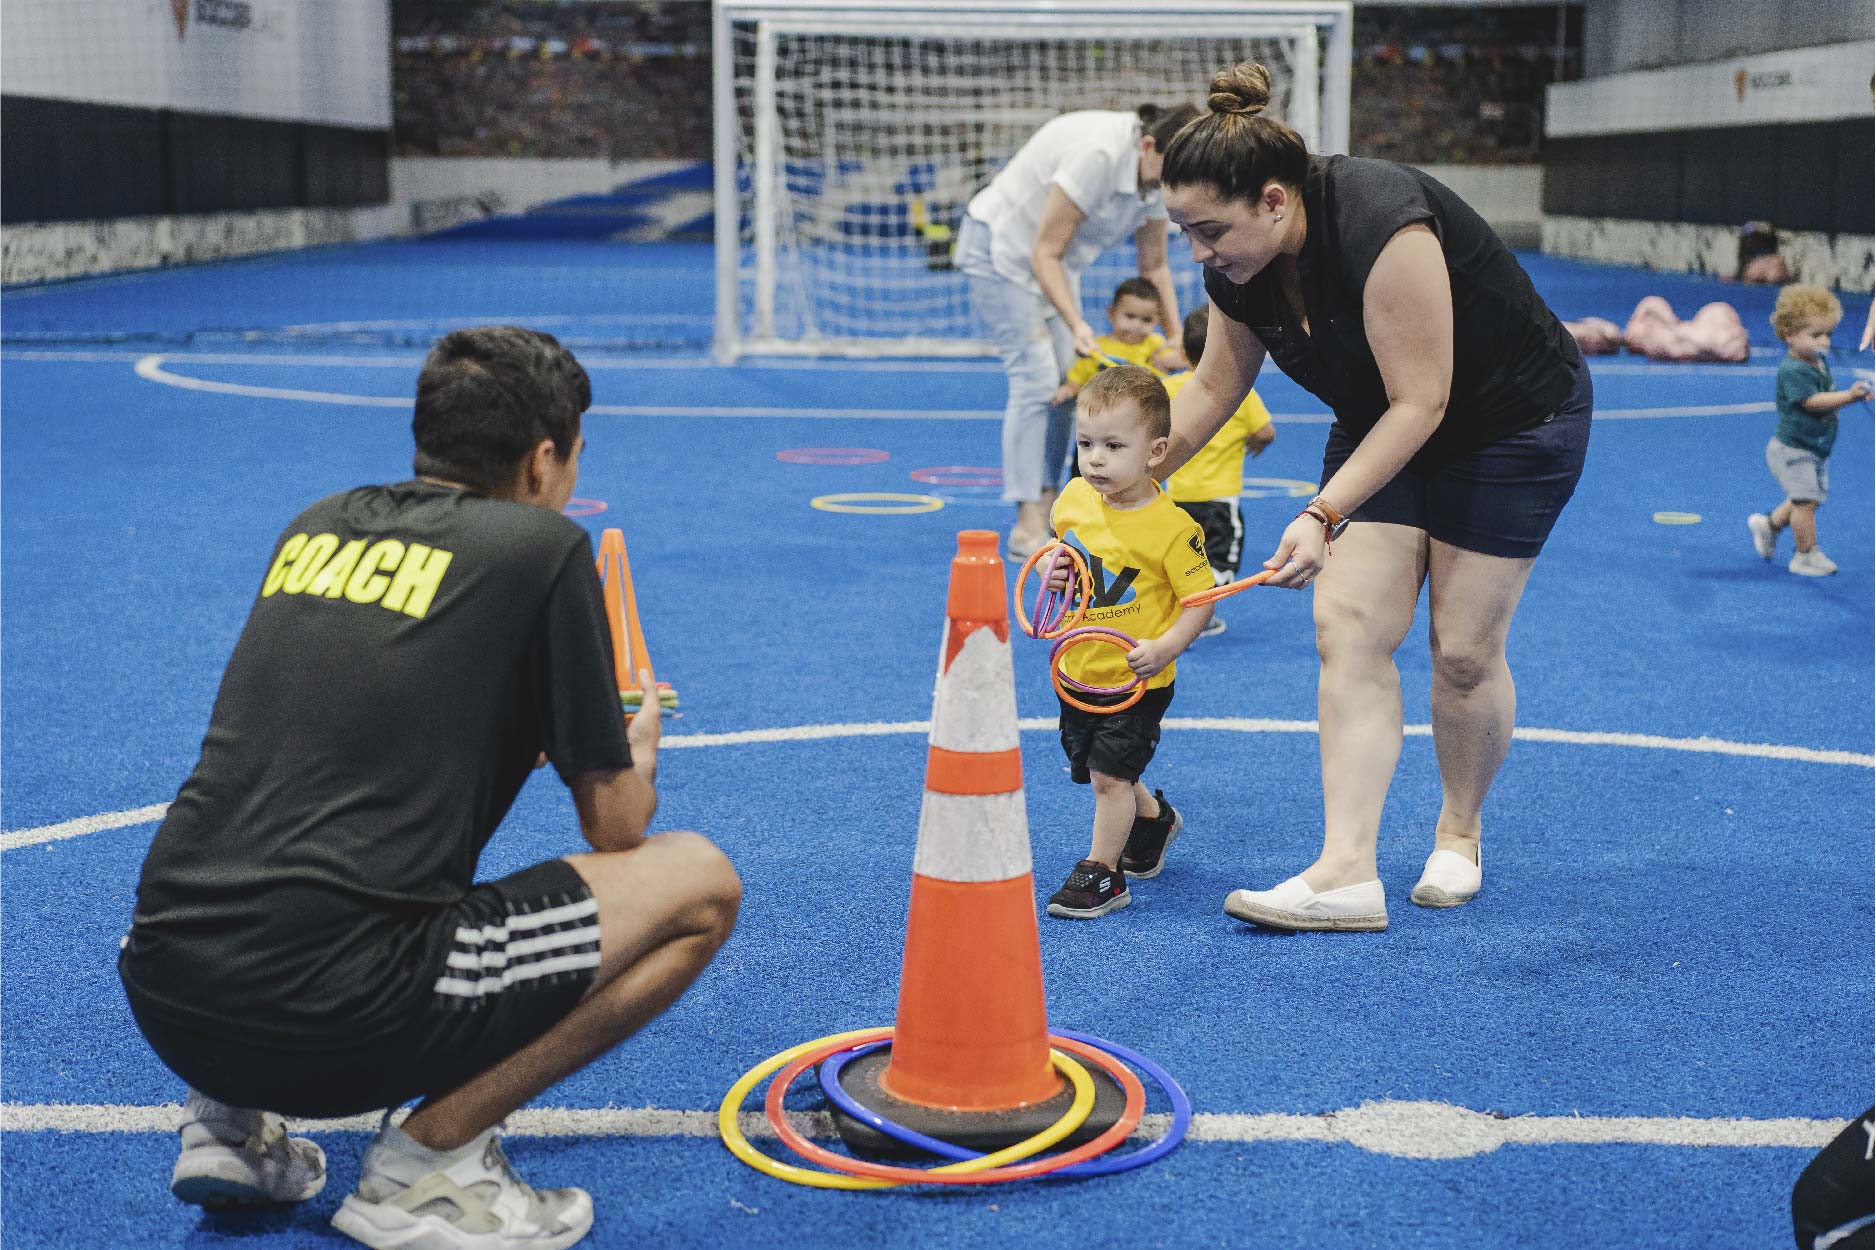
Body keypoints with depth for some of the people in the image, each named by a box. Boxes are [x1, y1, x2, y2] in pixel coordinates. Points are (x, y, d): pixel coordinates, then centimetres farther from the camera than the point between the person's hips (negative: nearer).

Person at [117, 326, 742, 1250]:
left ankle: (227, 1121, 18)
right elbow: (617, 827, 6)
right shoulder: (542, 547, 0)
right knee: (699, 883, 4)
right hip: (334, 1017, -7)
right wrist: (636, 753, 29)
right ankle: (429, 1158, 0)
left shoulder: (318, 524, 16)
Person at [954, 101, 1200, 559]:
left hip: (1052, 256, 9)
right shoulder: (1097, 155, -34)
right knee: (1036, 378, -16)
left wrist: (1177, 338, -3)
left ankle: (1044, 510, 8)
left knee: (1066, 380, 2)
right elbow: (1045, 254, -28)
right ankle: (1026, 526, -16)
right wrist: (1077, 325, -34)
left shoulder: (1158, 172, -8)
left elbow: (1154, 265, 3)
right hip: (998, 245, -9)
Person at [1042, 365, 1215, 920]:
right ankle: (1153, 818, 48)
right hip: (1078, 669, 7)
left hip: (1137, 680, -7)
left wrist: (1164, 648, -31)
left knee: (1109, 772, -7)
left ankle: (1101, 873, 11)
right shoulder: (1074, 498, -5)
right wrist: (1052, 569, -6)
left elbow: (1201, 599, -17)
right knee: (1093, 769, 21)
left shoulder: (1172, 527, -22)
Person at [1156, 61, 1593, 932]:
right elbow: (1211, 389, 6)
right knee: (1347, 625, -11)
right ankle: (1349, 873, -14)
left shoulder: (1379, 224, -34)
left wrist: (1324, 516, -37)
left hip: (1513, 422, -6)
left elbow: (1419, 403, -31)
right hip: (1381, 427, 6)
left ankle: (1458, 835, 23)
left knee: (1463, 649, -3)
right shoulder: (1237, 271, -11)